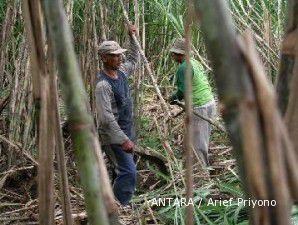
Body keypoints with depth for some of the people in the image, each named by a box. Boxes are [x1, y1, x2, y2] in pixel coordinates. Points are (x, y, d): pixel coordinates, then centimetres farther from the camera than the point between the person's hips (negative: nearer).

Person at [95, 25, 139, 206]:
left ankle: (122, 205, 30)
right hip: (113, 136, -9)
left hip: (127, 131, 9)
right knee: (128, 172, -13)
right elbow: (106, 117, -27)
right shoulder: (103, 84, -23)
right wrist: (123, 140, -27)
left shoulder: (121, 71, 4)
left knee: (126, 170, 17)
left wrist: (132, 38, 18)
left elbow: (134, 61, 28)